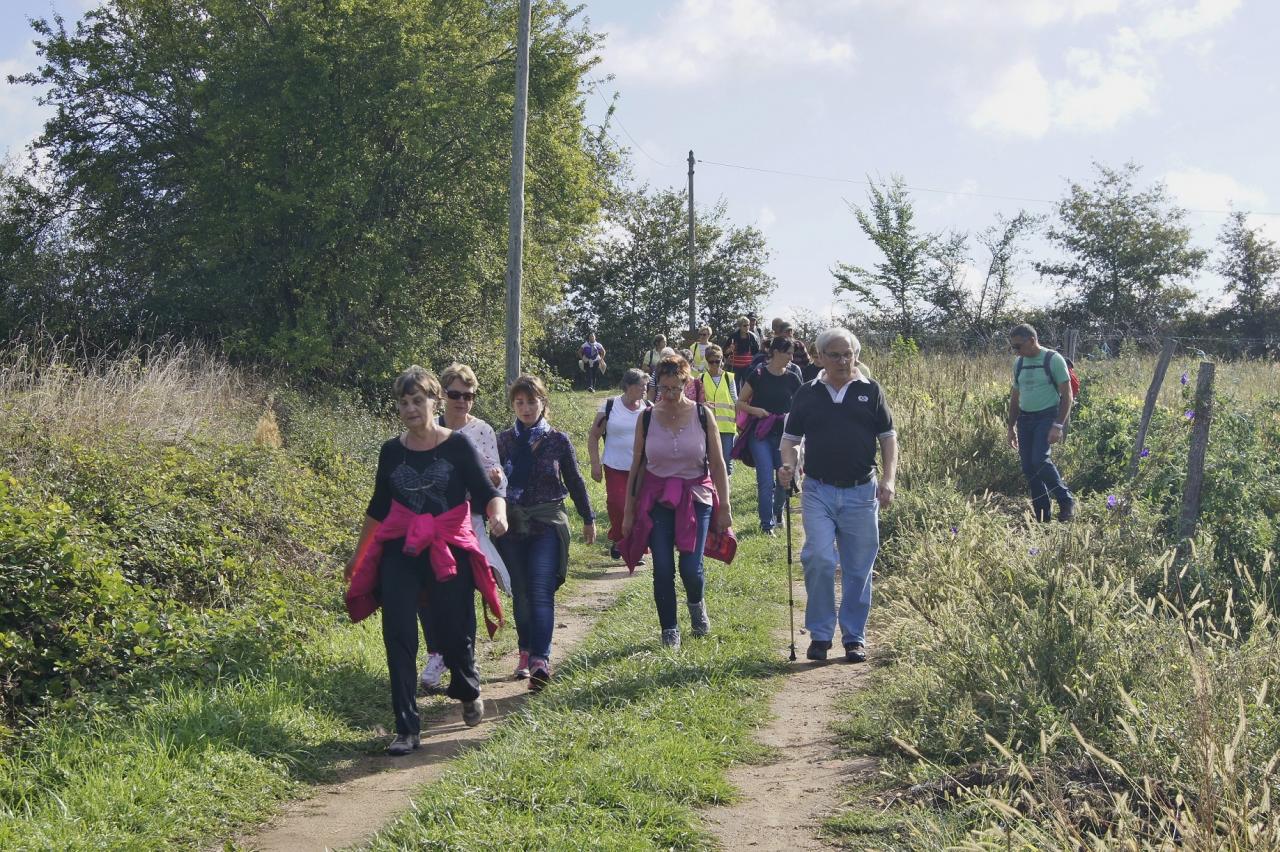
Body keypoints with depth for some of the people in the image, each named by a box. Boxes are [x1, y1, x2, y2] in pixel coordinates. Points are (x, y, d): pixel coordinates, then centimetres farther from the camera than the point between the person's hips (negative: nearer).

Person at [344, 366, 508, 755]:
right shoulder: (391, 451, 6)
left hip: (450, 552, -2)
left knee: (454, 634, 4)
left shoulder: (457, 445, -3)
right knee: (398, 638, -7)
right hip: (401, 552, 2)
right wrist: (357, 555, 22)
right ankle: (407, 728, 0)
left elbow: (487, 493, -7)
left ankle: (469, 692, 38)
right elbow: (378, 506, 16)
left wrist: (498, 515, -30)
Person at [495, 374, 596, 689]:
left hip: (548, 524, -2)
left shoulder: (558, 440, 1)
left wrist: (588, 519, 17)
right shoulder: (503, 441, 5)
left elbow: (574, 481, 10)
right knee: (520, 594, 8)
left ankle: (540, 660, -23)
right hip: (512, 526, 3)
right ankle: (526, 653, 20)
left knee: (541, 593, -13)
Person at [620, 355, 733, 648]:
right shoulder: (647, 418, 0)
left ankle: (696, 603, 27)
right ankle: (669, 631, 12)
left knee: (691, 568, -8)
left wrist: (724, 507, -1)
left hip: (696, 498, -1)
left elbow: (717, 464, 1)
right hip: (657, 500, 1)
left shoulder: (702, 415, -2)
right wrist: (628, 511, 5)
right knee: (662, 570, -4)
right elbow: (637, 467, 6)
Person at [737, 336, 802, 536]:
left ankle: (777, 512, 31)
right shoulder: (758, 375, -3)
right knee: (766, 480, -8)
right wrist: (755, 410, -14)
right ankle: (767, 524, 1)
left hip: (784, 434, 3)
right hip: (761, 435, -3)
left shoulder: (791, 379, 5)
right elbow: (740, 403, 3)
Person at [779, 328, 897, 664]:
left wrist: (888, 479, -5)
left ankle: (854, 637, 17)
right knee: (819, 560, -14)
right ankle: (820, 634, 1)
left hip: (861, 492, 0)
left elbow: (888, 438, 8)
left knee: (858, 569, 5)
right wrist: (788, 465, -7)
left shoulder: (870, 391, 6)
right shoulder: (807, 395, 7)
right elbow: (790, 438, 14)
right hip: (818, 491, 0)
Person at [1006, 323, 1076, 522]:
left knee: (1040, 459, -23)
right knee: (1028, 468, 1)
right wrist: (1011, 427, 19)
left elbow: (1067, 396, -10)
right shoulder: (1019, 363, 12)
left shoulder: (1053, 360, -8)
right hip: (1025, 419, 7)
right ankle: (1043, 517, 8)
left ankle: (1066, 501, -6)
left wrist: (1058, 426, -17)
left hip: (1047, 416, -7)